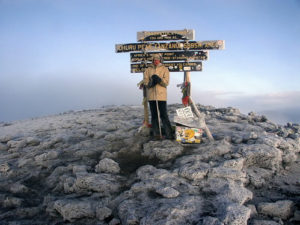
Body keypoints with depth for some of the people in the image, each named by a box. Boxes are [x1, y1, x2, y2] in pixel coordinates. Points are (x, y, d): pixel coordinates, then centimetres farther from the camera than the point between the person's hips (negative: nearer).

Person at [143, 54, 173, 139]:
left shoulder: (165, 69, 7)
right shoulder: (148, 70, 13)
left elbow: (166, 83, -4)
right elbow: (146, 82, 3)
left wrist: (159, 79, -21)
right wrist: (151, 82, -17)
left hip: (161, 95, -3)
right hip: (151, 95, 3)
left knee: (164, 115, -7)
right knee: (154, 115, 8)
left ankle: (169, 134, -3)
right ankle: (156, 133, 16)